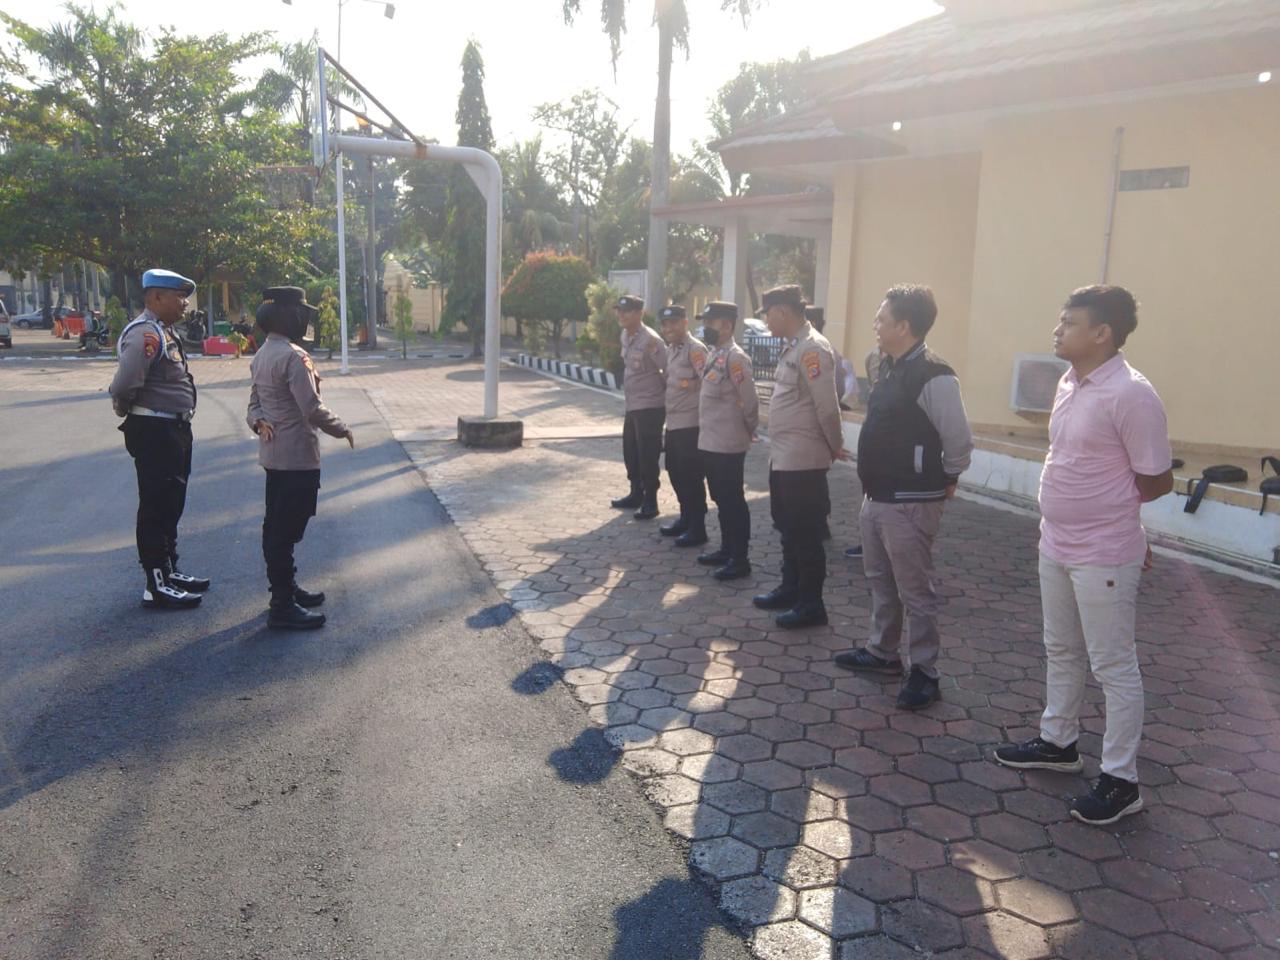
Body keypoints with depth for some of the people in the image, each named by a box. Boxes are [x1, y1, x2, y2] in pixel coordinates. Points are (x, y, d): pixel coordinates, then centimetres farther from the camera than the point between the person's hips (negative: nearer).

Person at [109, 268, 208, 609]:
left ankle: (169, 571, 31)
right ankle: (156, 586, 5)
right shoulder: (145, 334, -19)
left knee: (171, 505, 18)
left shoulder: (165, 331, 14)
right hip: (154, 432, -10)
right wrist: (126, 410, -8)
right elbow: (124, 385, -26)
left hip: (175, 430, 10)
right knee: (156, 509, -3)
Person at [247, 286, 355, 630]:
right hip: (297, 456, -10)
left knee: (277, 526, 17)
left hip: (273, 454, 10)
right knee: (287, 530, -5)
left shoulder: (261, 355, 13)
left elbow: (255, 401, 18)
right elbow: (312, 409, -22)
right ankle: (283, 607, 1)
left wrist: (258, 421, -1)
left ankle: (285, 588, 30)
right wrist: (342, 429, -9)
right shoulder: (293, 356, -19)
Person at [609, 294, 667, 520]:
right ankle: (636, 494, 32)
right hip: (632, 406, 9)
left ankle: (650, 502, 6)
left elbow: (669, 370, -19)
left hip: (650, 407, -9)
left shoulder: (650, 340, -19)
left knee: (647, 456, -4)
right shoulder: (625, 336, 9)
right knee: (630, 453, 17)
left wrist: (663, 393, -9)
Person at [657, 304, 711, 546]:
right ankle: (685, 519, 32)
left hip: (690, 424, -9)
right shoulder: (670, 350, 14)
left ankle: (697, 529, 7)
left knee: (692, 477, -3)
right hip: (673, 423, 9)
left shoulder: (695, 349, -14)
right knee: (676, 473, 17)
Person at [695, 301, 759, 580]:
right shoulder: (714, 354, 12)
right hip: (710, 442, 9)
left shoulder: (735, 357, -17)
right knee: (720, 500, 18)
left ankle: (740, 560, 8)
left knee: (733, 502, -1)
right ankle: (727, 549, 30)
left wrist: (748, 431, -3)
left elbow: (750, 401, -16)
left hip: (728, 445, -9)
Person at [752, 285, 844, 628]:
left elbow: (827, 407, -20)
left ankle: (810, 605, 11)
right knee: (788, 527, 19)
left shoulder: (812, 348, -18)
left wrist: (835, 447, -8)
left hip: (803, 460, -10)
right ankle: (790, 589, 34)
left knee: (805, 533, 0)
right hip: (783, 456, 10)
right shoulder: (792, 347, 13)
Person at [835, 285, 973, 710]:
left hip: (910, 504, -10)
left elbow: (959, 441, -18)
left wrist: (945, 481, -3)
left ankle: (923, 672, 14)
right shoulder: (890, 367, 9)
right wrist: (871, 488, 17)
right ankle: (882, 651, 36)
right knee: (880, 579, 20)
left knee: (914, 589, 1)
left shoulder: (933, 377, -20)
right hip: (877, 497, 10)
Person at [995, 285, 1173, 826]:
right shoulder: (1069, 384, 7)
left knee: (1114, 666, 3)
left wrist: (1108, 512, 0)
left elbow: (1156, 482, -15)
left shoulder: (1130, 394, -20)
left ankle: (1120, 780, 17)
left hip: (1103, 557, -9)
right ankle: (1057, 742, 38)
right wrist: (1063, 513, 5)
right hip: (1056, 546, 9)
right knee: (1061, 651, 21)